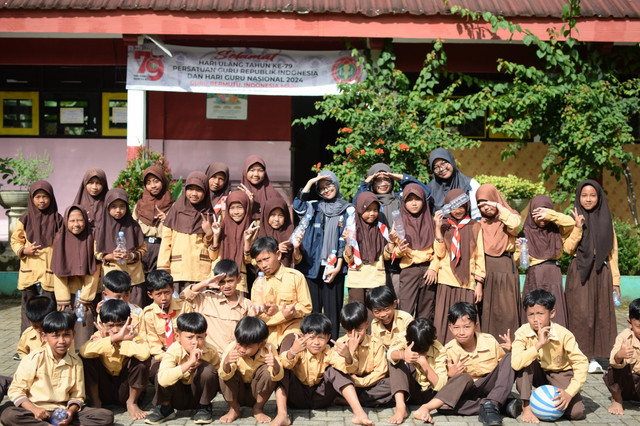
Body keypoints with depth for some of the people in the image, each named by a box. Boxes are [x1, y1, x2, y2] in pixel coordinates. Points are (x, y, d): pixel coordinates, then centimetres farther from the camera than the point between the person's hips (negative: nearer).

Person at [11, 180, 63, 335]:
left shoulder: (57, 219, 4)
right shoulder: (25, 220, 5)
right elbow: (15, 241, 11)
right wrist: (24, 250, -10)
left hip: (50, 270, -1)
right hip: (29, 270, 1)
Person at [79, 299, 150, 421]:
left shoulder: (133, 336, -14)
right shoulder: (99, 336, -12)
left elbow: (145, 353, -40)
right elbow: (84, 351, -38)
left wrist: (120, 341, -32)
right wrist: (115, 338, -44)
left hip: (125, 389, -1)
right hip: (103, 390, 1)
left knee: (143, 360, -26)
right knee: (86, 358, -21)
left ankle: (132, 402, -4)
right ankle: (95, 401, -2)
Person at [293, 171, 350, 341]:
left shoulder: (346, 210, 6)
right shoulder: (314, 207, 9)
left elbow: (346, 239, 2)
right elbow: (298, 207, -13)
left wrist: (338, 266, -5)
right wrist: (310, 183, -10)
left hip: (334, 267, -1)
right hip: (312, 266, 1)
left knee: (332, 309, 0)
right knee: (312, 308, 3)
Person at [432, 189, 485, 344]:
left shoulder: (475, 227, 9)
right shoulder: (443, 225, 10)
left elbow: (479, 256, 8)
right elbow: (440, 253, -1)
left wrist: (479, 284, 2)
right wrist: (438, 228, -6)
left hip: (467, 283, 0)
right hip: (446, 282, 0)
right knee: (444, 322, -4)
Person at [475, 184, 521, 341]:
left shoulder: (509, 217, 9)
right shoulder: (480, 222, 15)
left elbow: (514, 224, -17)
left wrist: (498, 206, -11)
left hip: (505, 267, -2)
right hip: (485, 268, 2)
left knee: (505, 308, -5)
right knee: (485, 308, 1)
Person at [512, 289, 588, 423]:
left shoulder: (563, 334, -23)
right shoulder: (523, 333, -22)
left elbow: (581, 362, -25)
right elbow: (515, 363, -36)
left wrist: (569, 392, -35)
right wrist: (539, 344, -42)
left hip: (560, 373, 0)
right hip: (537, 374, 0)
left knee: (576, 413, -23)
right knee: (526, 361, -33)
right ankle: (526, 407, -22)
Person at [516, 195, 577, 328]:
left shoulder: (556, 230, 12)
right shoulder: (526, 233, 7)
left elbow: (570, 222, -9)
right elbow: (517, 261, 2)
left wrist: (549, 214, -13)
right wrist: (519, 249, -18)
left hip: (552, 277, 1)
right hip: (533, 276, -1)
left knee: (554, 315, -7)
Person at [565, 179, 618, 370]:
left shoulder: (606, 221, 10)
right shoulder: (574, 219, 3)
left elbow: (613, 252, 11)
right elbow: (568, 248, -7)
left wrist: (615, 279, 7)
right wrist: (578, 228, -18)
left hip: (601, 273, 3)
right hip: (579, 273, -3)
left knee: (601, 314, 1)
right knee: (580, 315, -7)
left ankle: (593, 357, 9)